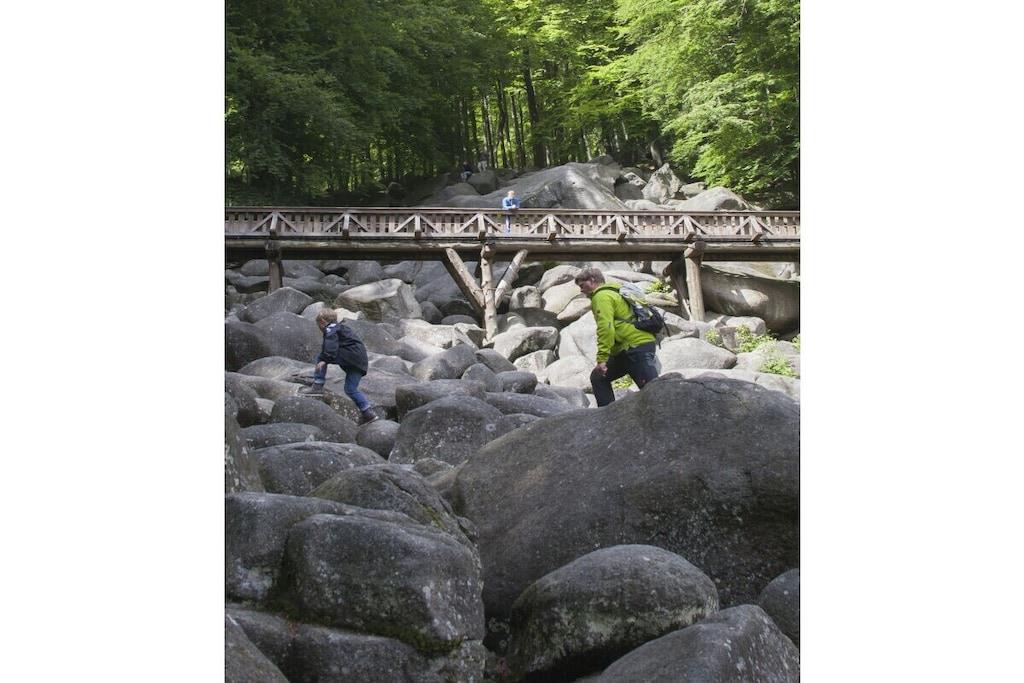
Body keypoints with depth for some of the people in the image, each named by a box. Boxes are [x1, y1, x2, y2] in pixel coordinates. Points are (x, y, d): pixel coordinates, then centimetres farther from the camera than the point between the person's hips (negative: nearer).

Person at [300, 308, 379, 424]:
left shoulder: (330, 329, 0)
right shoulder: (340, 327, 30)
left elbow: (331, 346, -19)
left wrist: (324, 360, -28)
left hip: (351, 355, -9)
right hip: (360, 360, 9)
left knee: (320, 357, -2)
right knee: (351, 389, 13)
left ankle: (317, 386, -6)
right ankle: (368, 412, 8)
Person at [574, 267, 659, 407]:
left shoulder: (602, 296, -7)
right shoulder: (612, 292, 26)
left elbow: (605, 328, -19)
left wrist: (602, 358, -21)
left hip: (636, 347, -11)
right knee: (598, 377, 14)